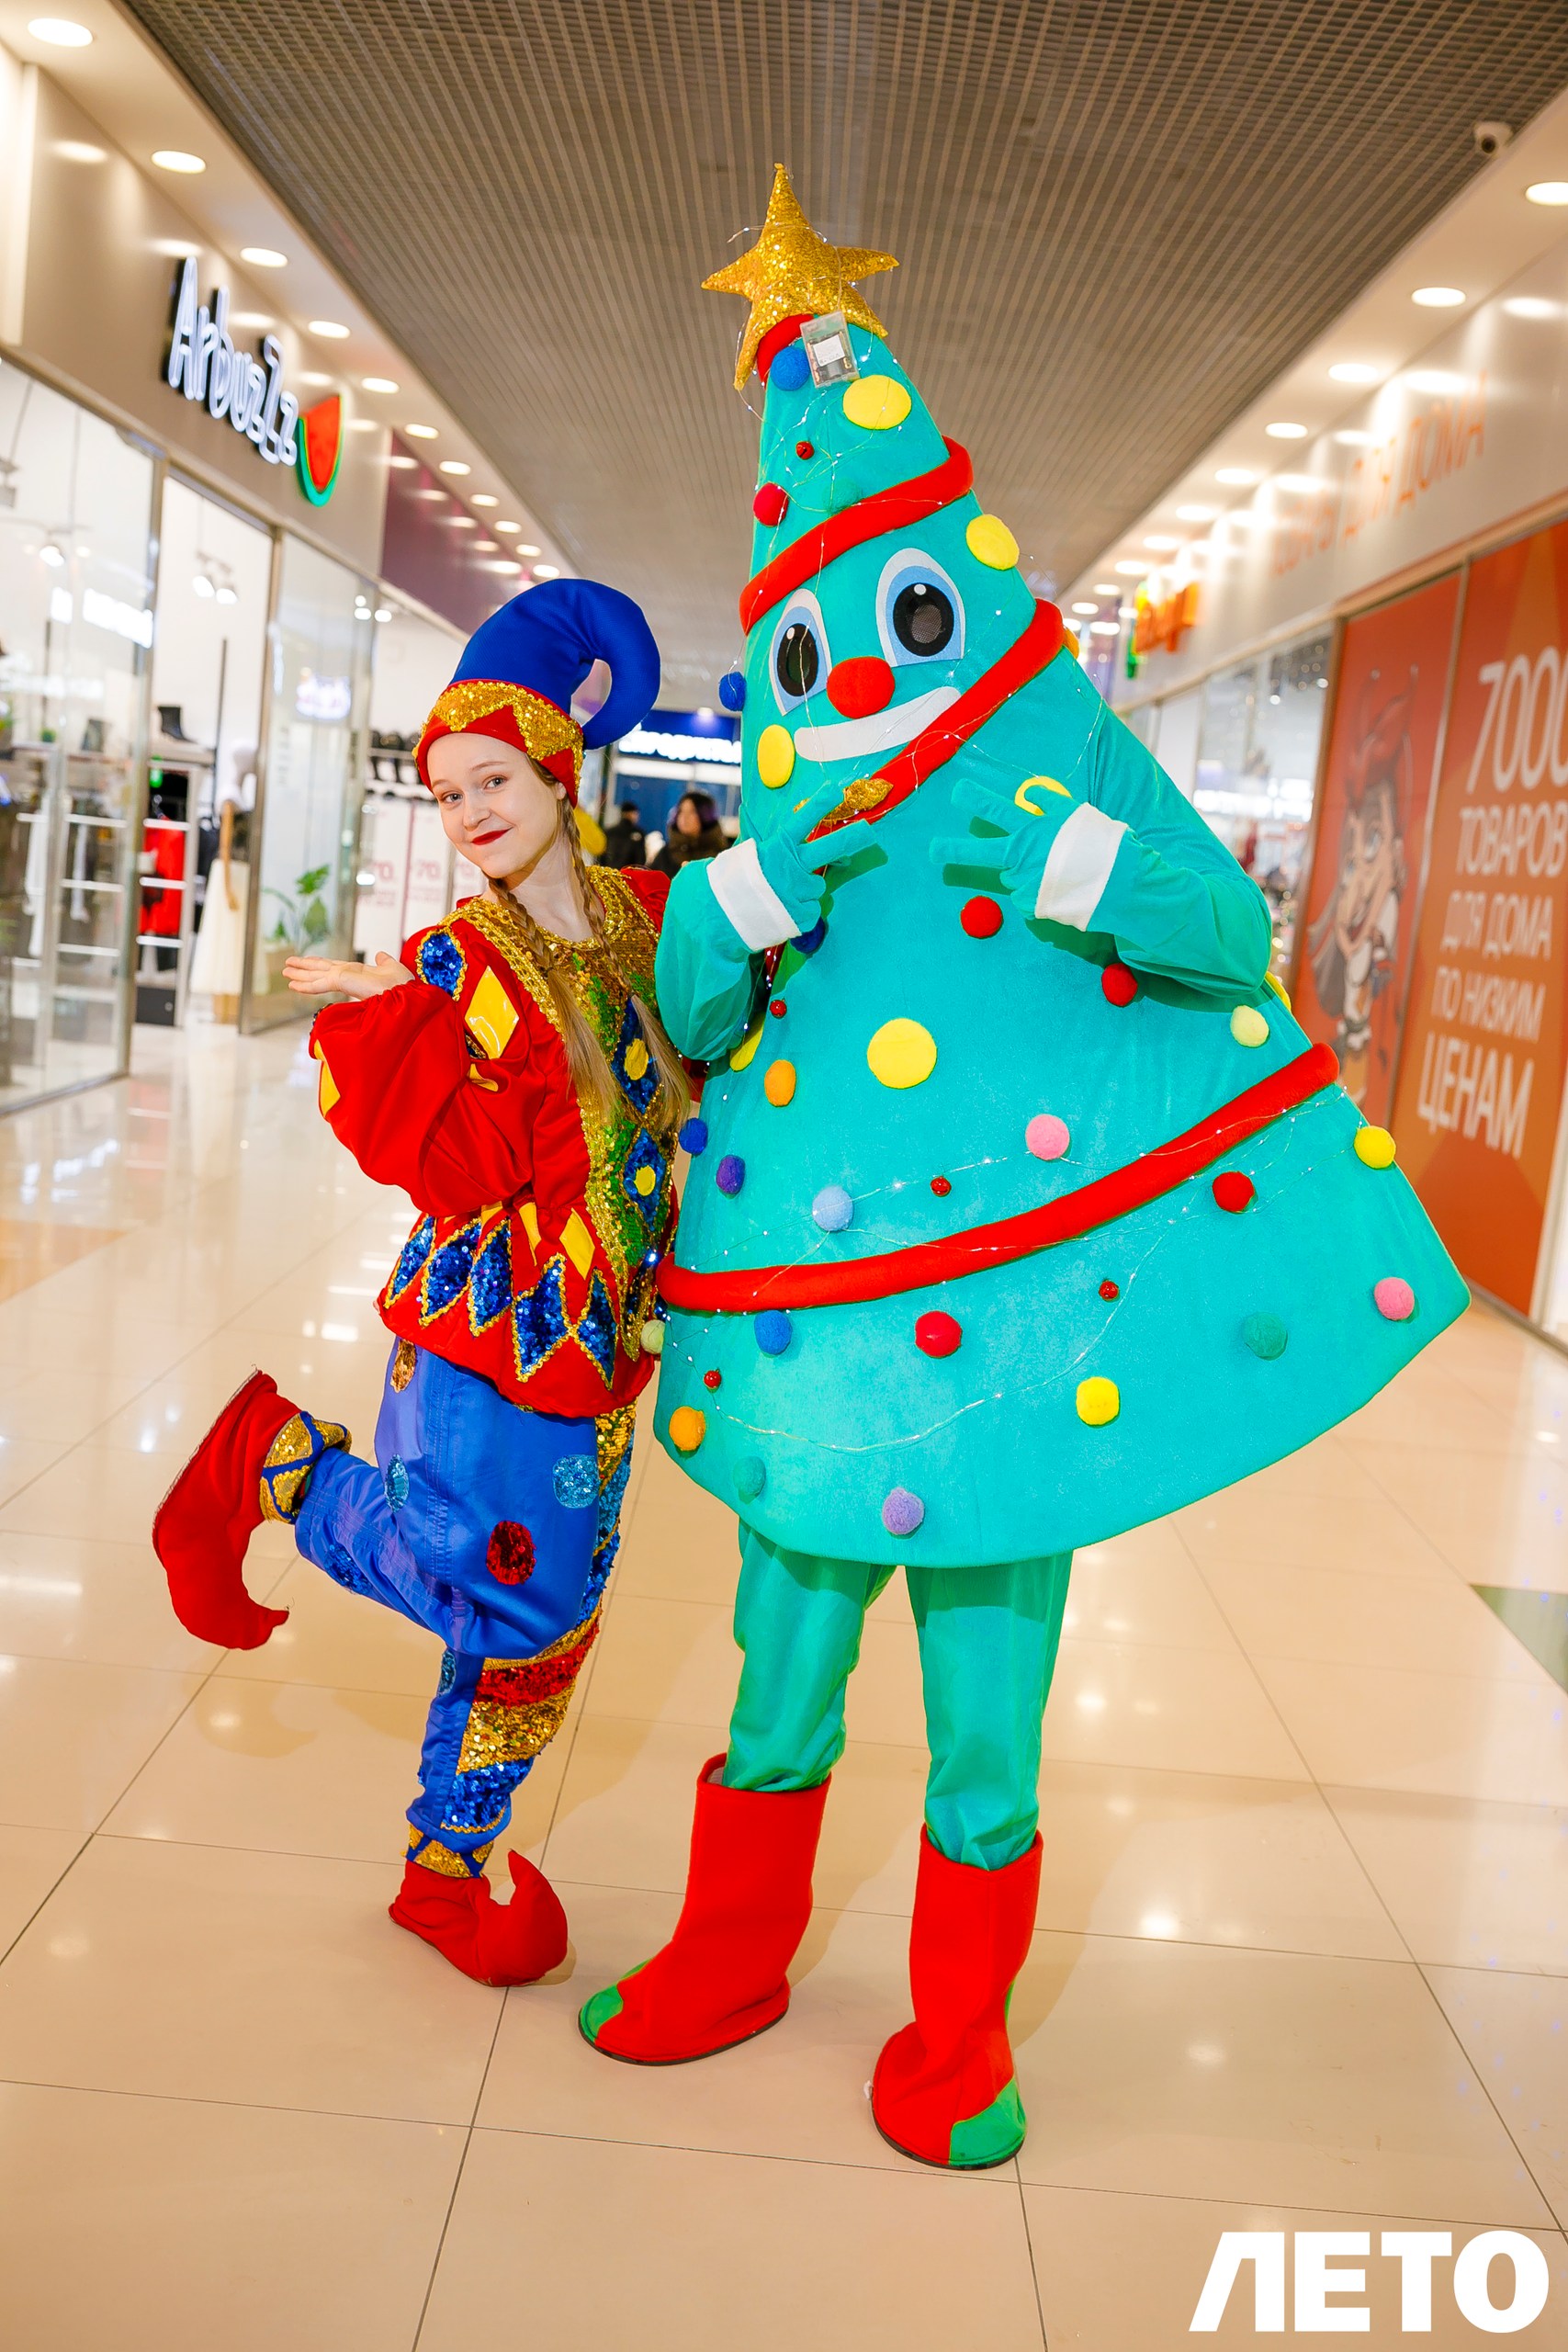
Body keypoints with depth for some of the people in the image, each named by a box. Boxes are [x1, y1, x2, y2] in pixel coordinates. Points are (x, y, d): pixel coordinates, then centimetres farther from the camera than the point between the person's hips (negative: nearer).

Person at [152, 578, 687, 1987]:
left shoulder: (652, 920, 6)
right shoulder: (455, 963, -7)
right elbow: (456, 1167, -18)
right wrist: (389, 1019, -26)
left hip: (601, 1342, 5)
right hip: (489, 1323, -5)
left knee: (545, 1623, 12)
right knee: (493, 1589, -11)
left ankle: (450, 1861, 31)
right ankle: (275, 1460, 10)